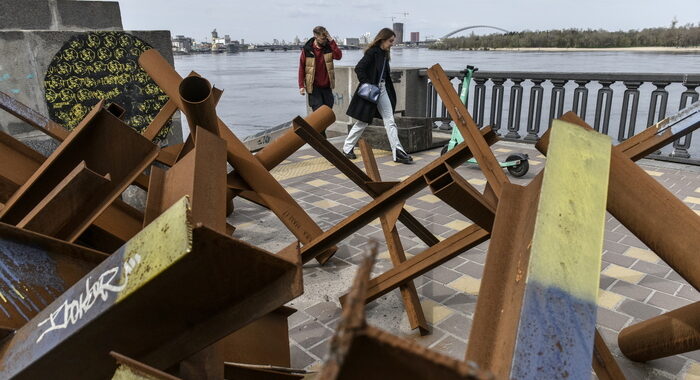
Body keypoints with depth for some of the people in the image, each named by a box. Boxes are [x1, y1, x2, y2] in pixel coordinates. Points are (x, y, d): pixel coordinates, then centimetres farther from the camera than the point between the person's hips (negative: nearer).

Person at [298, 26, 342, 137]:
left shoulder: (329, 47, 1)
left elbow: (338, 56, -17)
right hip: (314, 86, -4)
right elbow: (301, 67, -2)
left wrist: (331, 41, -19)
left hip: (327, 86, 4)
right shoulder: (307, 49, -6)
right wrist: (301, 85, -6)